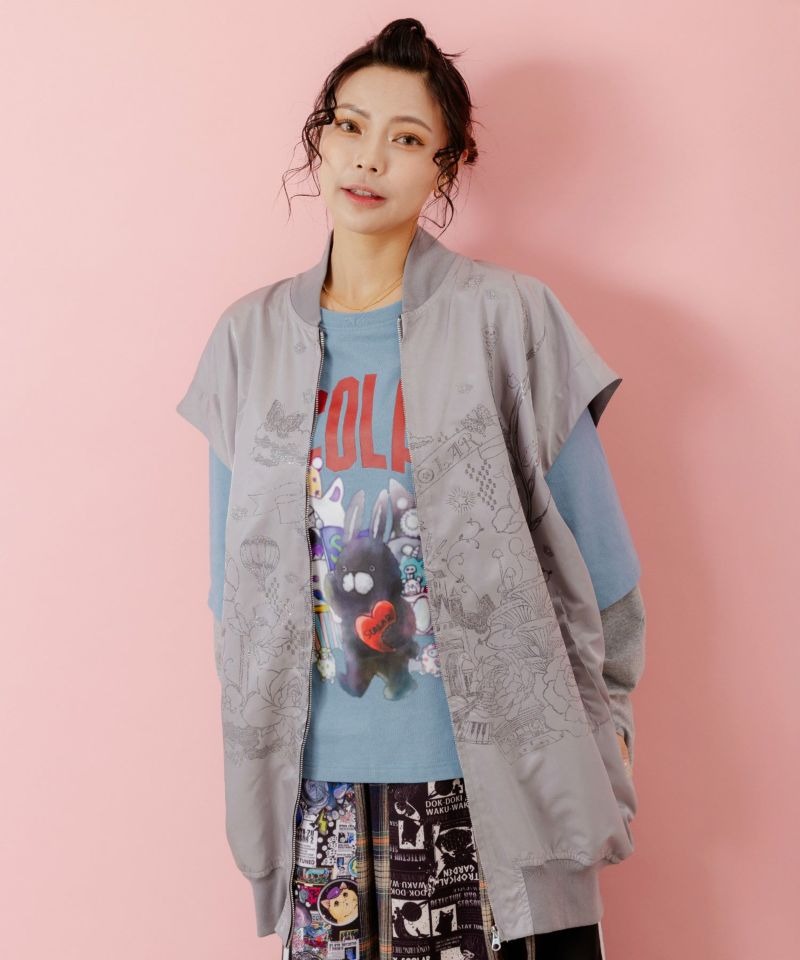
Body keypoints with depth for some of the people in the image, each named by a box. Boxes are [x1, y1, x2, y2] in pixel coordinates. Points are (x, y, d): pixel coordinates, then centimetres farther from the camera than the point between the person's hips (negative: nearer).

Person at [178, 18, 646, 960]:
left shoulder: (509, 320, -6)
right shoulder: (250, 339, 4)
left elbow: (599, 573, -2)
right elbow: (235, 583, 9)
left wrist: (593, 754, 1)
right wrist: (259, 755, 10)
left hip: (492, 781, -2)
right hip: (319, 787, 3)